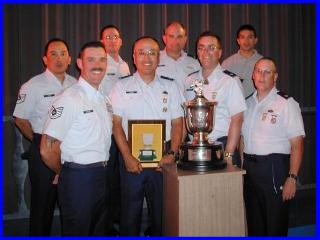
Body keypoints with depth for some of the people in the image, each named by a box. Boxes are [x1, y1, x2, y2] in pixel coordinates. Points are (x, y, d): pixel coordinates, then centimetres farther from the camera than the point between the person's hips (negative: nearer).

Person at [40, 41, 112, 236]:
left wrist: (102, 168, 11)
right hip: (78, 178, -8)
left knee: (99, 232, 21)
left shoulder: (104, 100, 10)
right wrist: (65, 174, -3)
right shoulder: (69, 99, -16)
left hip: (102, 176, 8)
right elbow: (47, 150, -17)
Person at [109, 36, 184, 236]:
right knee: (130, 212, 7)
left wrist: (172, 153, -7)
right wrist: (127, 157, -11)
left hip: (162, 158, 2)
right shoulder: (122, 88, 4)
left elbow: (177, 123, 6)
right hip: (132, 157, -1)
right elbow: (116, 124, -2)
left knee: (162, 211, 9)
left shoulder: (170, 88, 8)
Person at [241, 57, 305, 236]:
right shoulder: (248, 103, 11)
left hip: (274, 169, -6)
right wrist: (243, 167, 5)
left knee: (275, 225, 4)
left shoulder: (287, 104, -8)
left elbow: (297, 145, -12)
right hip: (249, 168, 6)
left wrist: (292, 178, -17)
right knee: (254, 224, 17)